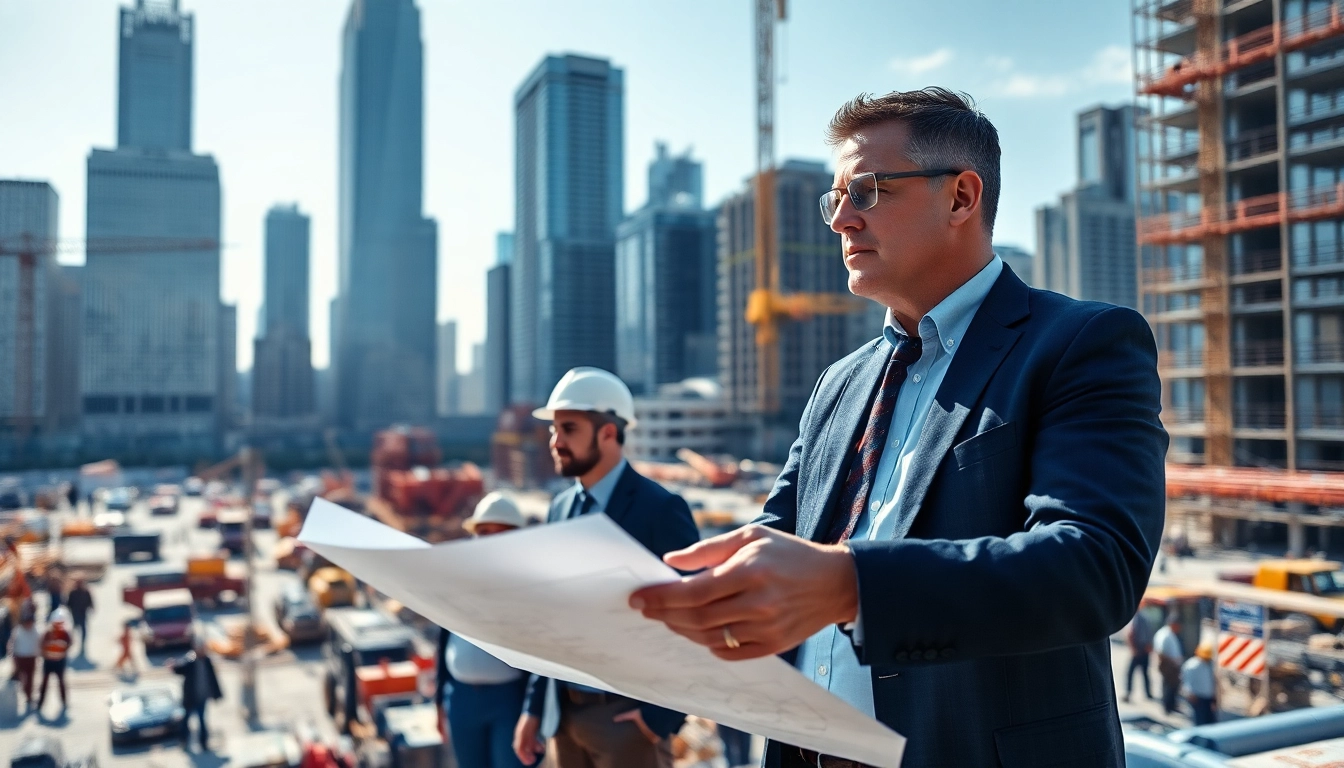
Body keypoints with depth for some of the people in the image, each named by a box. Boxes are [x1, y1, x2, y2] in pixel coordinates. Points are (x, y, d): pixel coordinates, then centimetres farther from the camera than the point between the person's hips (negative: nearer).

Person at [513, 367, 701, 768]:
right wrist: (535, 705, 10)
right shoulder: (559, 509, 8)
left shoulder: (660, 508, -12)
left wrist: (662, 713, -14)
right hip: (565, 714, 6)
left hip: (628, 716, -6)